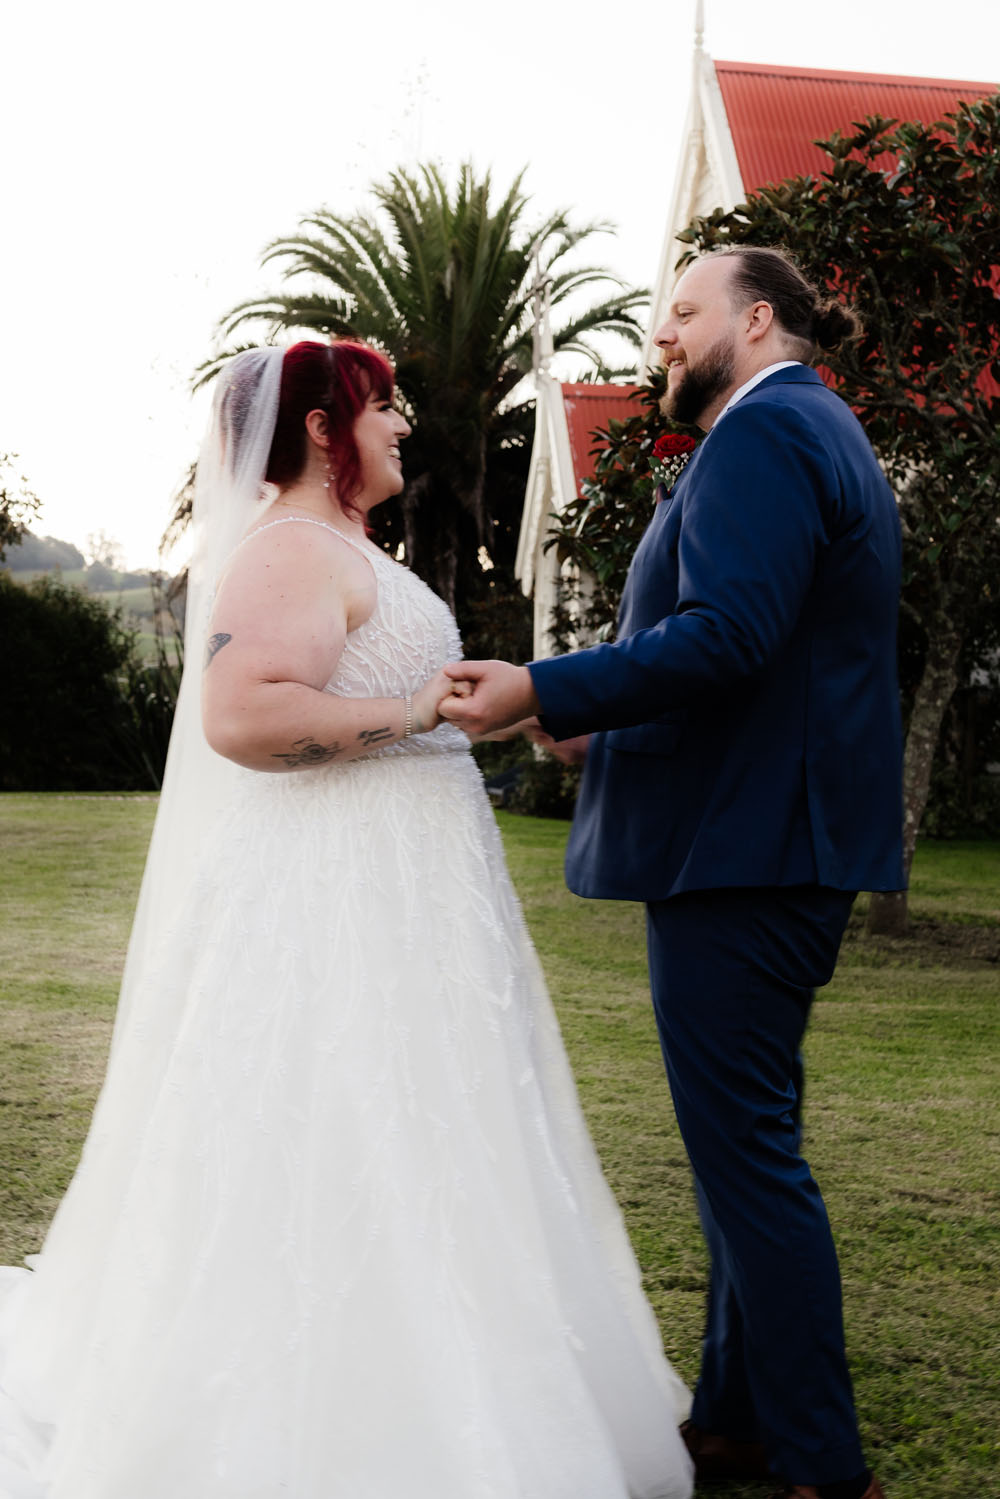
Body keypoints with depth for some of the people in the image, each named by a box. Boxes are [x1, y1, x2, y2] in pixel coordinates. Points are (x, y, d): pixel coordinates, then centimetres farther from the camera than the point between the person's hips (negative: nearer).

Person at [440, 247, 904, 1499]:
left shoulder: (764, 431, -12)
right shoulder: (817, 431, 22)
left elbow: (728, 634, -25)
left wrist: (547, 694, -22)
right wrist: (614, 724, 18)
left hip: (739, 845, -11)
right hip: (788, 837, 11)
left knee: (744, 1147, -4)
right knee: (747, 1137, 17)